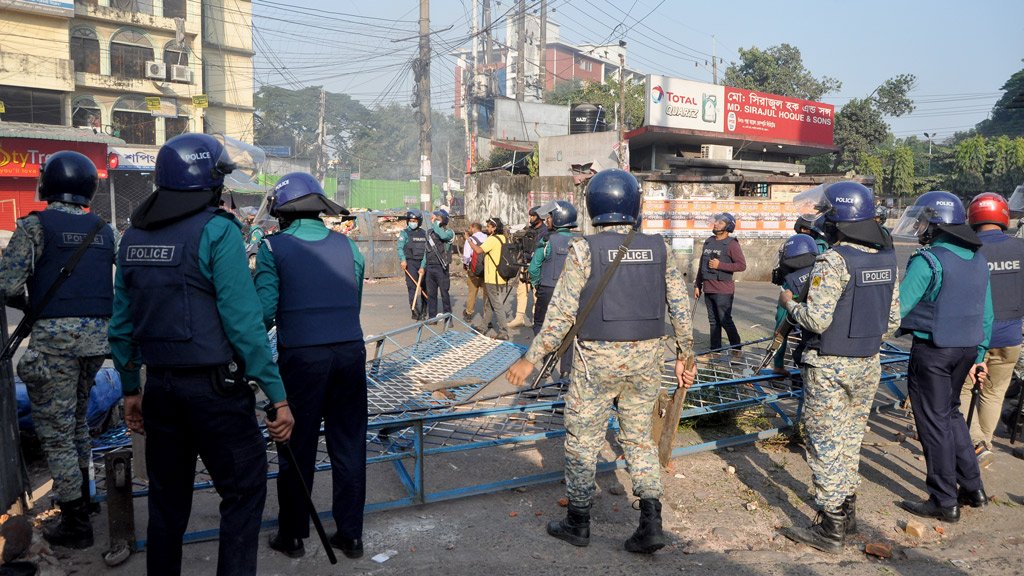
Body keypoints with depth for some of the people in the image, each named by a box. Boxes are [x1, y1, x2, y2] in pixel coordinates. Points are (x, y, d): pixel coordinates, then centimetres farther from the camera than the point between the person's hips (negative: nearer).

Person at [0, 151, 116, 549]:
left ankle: (76, 524, 8)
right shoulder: (104, 230, 10)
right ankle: (81, 497, 35)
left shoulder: (35, 226, -6)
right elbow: (123, 285, 11)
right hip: (97, 333, 6)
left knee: (55, 429, 4)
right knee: (76, 418, 24)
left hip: (55, 336, -6)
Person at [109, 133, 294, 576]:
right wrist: (277, 394, -14)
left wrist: (131, 388, 21)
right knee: (244, 490, 5)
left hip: (161, 387, 7)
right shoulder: (216, 231, -12)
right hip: (215, 388, -7)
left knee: (167, 500, 18)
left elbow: (122, 322, 12)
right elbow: (243, 321, -17)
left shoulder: (134, 236, 8)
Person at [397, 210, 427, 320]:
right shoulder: (405, 233, 1)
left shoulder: (424, 233, 10)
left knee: (424, 286, 9)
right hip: (410, 263, -4)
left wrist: (423, 266, -5)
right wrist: (403, 260, -27)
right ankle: (415, 312, -11)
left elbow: (426, 250, 5)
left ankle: (423, 311, 24)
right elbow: (400, 248, -10)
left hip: (422, 263, 4)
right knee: (412, 286, -11)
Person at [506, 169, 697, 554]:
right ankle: (651, 523, 12)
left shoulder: (584, 250, -10)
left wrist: (531, 359, -4)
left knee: (583, 440, 11)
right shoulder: (658, 248, 2)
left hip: (597, 358, -4)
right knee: (639, 438, 17)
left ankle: (578, 523, 23)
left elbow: (561, 313, -12)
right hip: (646, 358, 4)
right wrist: (684, 356, 16)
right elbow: (680, 306, 5)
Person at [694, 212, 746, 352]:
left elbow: (742, 265, -16)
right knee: (713, 321, 12)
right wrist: (698, 285, 19)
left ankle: (736, 349, 7)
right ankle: (715, 350, 19)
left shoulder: (732, 244, -7)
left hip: (723, 290, -7)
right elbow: (701, 266, 20)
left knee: (725, 320, -5)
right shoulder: (708, 242, 14)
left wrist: (720, 265, -18)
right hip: (708, 289, 7)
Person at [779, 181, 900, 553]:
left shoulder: (834, 261, -19)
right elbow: (893, 320, 8)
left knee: (825, 443, 3)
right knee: (851, 438, 19)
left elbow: (817, 320, -23)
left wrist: (789, 303, -5)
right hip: (869, 364, 7)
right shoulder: (887, 259, 4)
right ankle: (847, 513, 31)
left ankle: (831, 528, 10)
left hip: (829, 366, -7)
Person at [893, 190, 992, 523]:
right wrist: (979, 355, 20)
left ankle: (944, 502, 12)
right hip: (966, 350, 8)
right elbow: (986, 315, 12)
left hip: (932, 351, -8)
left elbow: (897, 309, -20)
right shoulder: (978, 260, 7)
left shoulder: (928, 260, -18)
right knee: (951, 414, 23)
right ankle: (972, 488, 27)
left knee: (934, 423, 3)